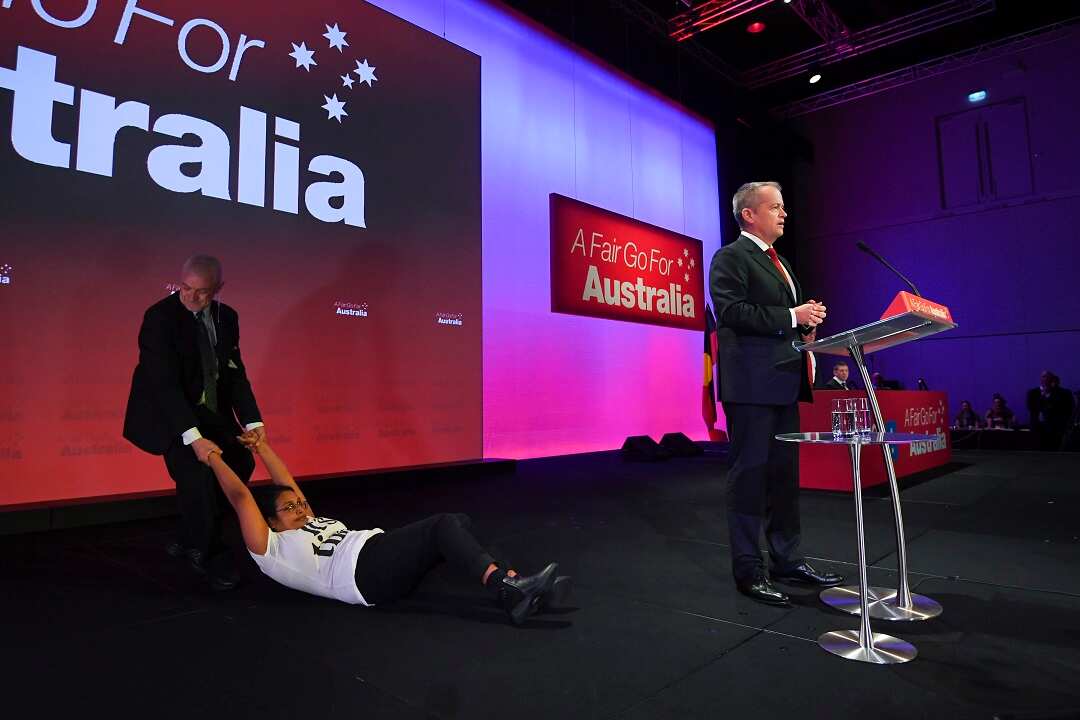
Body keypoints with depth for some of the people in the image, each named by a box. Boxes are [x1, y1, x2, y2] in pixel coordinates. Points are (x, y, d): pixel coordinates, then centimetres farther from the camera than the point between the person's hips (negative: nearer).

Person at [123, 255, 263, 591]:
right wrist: (194, 437, -34)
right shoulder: (160, 317, -20)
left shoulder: (226, 317, -2)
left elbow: (235, 374, -2)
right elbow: (164, 384, -26)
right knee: (198, 475, -20)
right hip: (170, 413, -7)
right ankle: (209, 556, 4)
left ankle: (190, 541, 21)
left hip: (210, 411, 7)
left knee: (240, 461, 4)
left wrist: (252, 421, -14)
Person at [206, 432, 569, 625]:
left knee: (457, 524, -16)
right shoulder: (272, 549, 13)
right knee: (444, 525, -26)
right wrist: (213, 458, 16)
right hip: (365, 570, -9)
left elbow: (287, 485, 39)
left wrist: (261, 446, 41)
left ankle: (513, 590, -26)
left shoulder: (311, 525, 35)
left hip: (383, 553, 9)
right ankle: (507, 585, -36)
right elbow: (241, 497, 8)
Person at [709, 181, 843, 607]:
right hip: (752, 382, -9)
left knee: (784, 474, 13)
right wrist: (791, 317, -18)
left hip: (785, 381, 9)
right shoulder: (730, 257, -5)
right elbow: (731, 312, -18)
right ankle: (749, 571, 5)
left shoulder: (778, 262, 24)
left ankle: (786, 560, 24)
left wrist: (806, 320, 8)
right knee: (749, 474, -4)